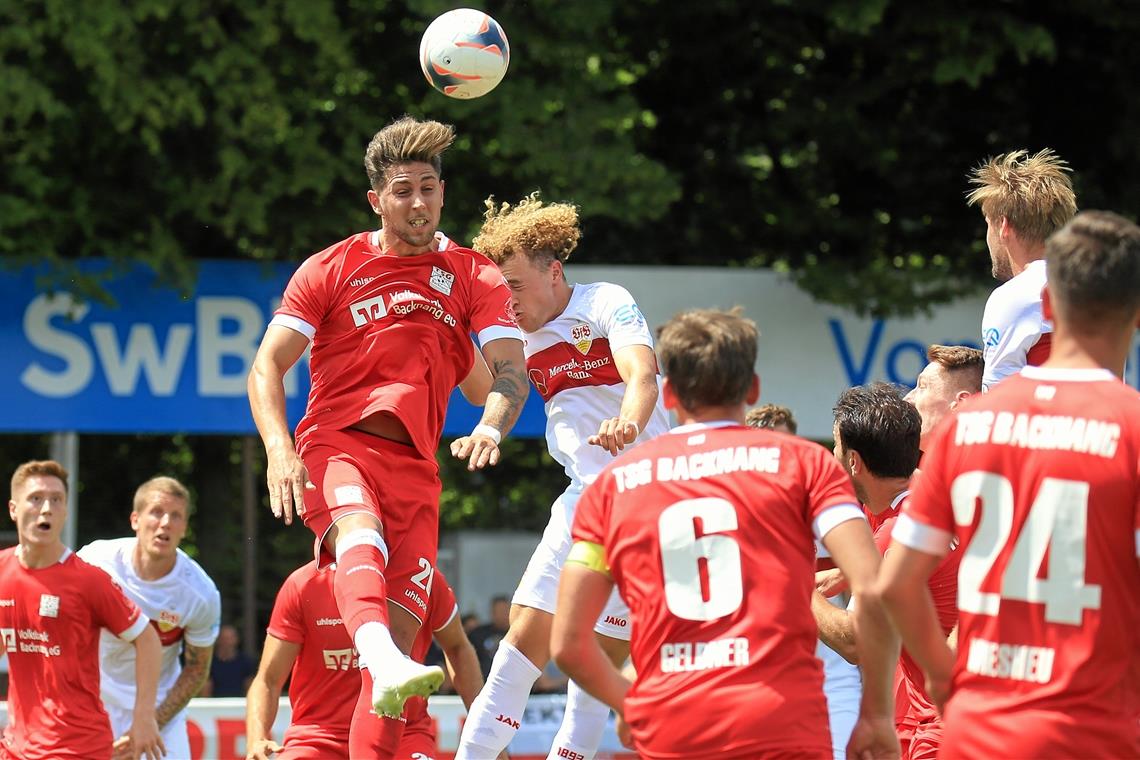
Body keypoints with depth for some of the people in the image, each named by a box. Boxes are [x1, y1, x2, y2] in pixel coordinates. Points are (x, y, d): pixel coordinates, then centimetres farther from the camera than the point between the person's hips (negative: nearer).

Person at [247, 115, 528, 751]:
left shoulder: (476, 279, 13)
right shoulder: (332, 269, 9)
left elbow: (512, 371, 0)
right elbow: (267, 367, 4)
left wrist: (490, 428, -24)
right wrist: (279, 451, -15)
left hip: (415, 461, 3)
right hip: (335, 441, -3)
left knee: (403, 630, -7)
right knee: (360, 530, -37)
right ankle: (384, 665, -63)